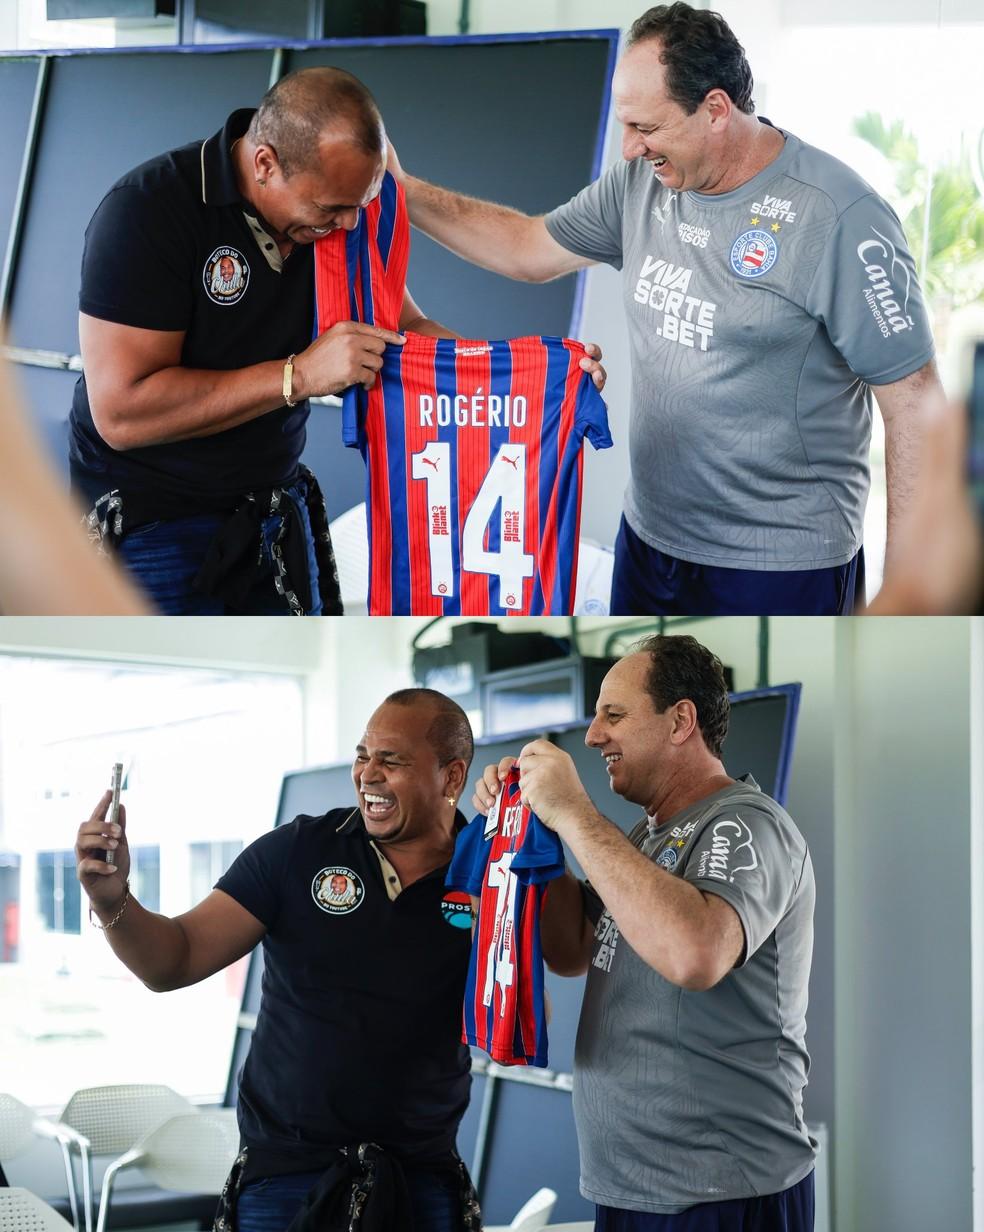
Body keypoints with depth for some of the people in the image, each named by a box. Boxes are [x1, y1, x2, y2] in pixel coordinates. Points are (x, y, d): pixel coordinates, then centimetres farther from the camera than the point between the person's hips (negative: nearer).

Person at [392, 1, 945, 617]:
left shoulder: (839, 217, -19)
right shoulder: (643, 180, 1)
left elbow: (916, 402, -17)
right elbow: (531, 249, 16)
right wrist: (404, 192, 6)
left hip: (780, 570, -7)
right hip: (648, 539, 7)